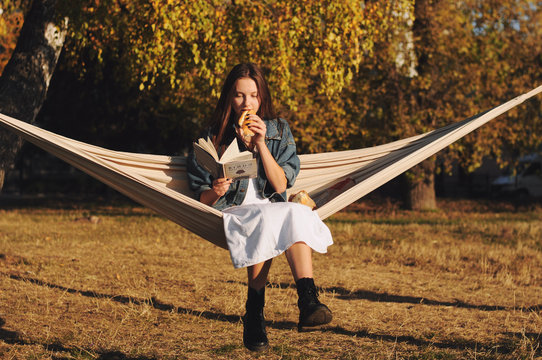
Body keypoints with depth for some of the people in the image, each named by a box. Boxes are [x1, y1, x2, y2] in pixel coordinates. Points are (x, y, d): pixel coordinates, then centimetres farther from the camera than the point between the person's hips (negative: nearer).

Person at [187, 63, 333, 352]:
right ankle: (253, 317, -31)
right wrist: (215, 193, -19)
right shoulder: (213, 137, 7)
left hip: (274, 208, 2)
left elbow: (280, 186, -1)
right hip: (231, 213, -2)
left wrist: (260, 143, -10)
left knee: (298, 214, -34)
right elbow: (201, 198, 5)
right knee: (267, 220, -36)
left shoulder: (279, 130, 11)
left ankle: (308, 302, -47)